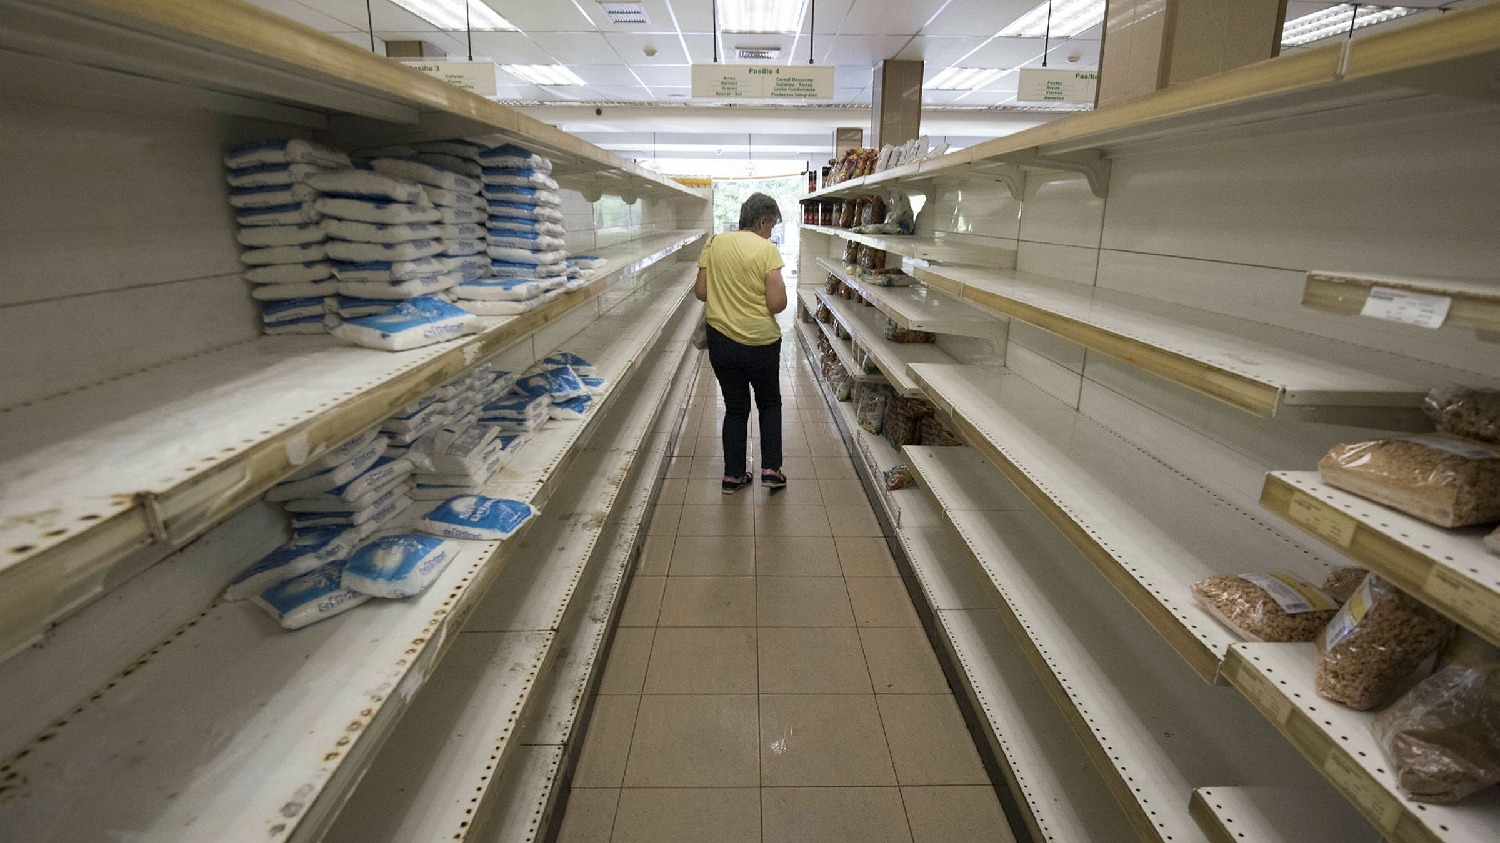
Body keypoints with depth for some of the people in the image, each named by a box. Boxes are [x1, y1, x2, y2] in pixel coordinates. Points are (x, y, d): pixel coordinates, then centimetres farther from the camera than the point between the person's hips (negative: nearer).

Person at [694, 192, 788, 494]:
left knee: (735, 408, 17)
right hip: (761, 342, -3)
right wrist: (779, 287, 4)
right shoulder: (767, 250, -13)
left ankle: (733, 475, 22)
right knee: (770, 403, 19)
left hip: (721, 341, 4)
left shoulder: (715, 244, 0)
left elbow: (701, 292, 2)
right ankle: (771, 469, 16)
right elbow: (777, 304, -18)